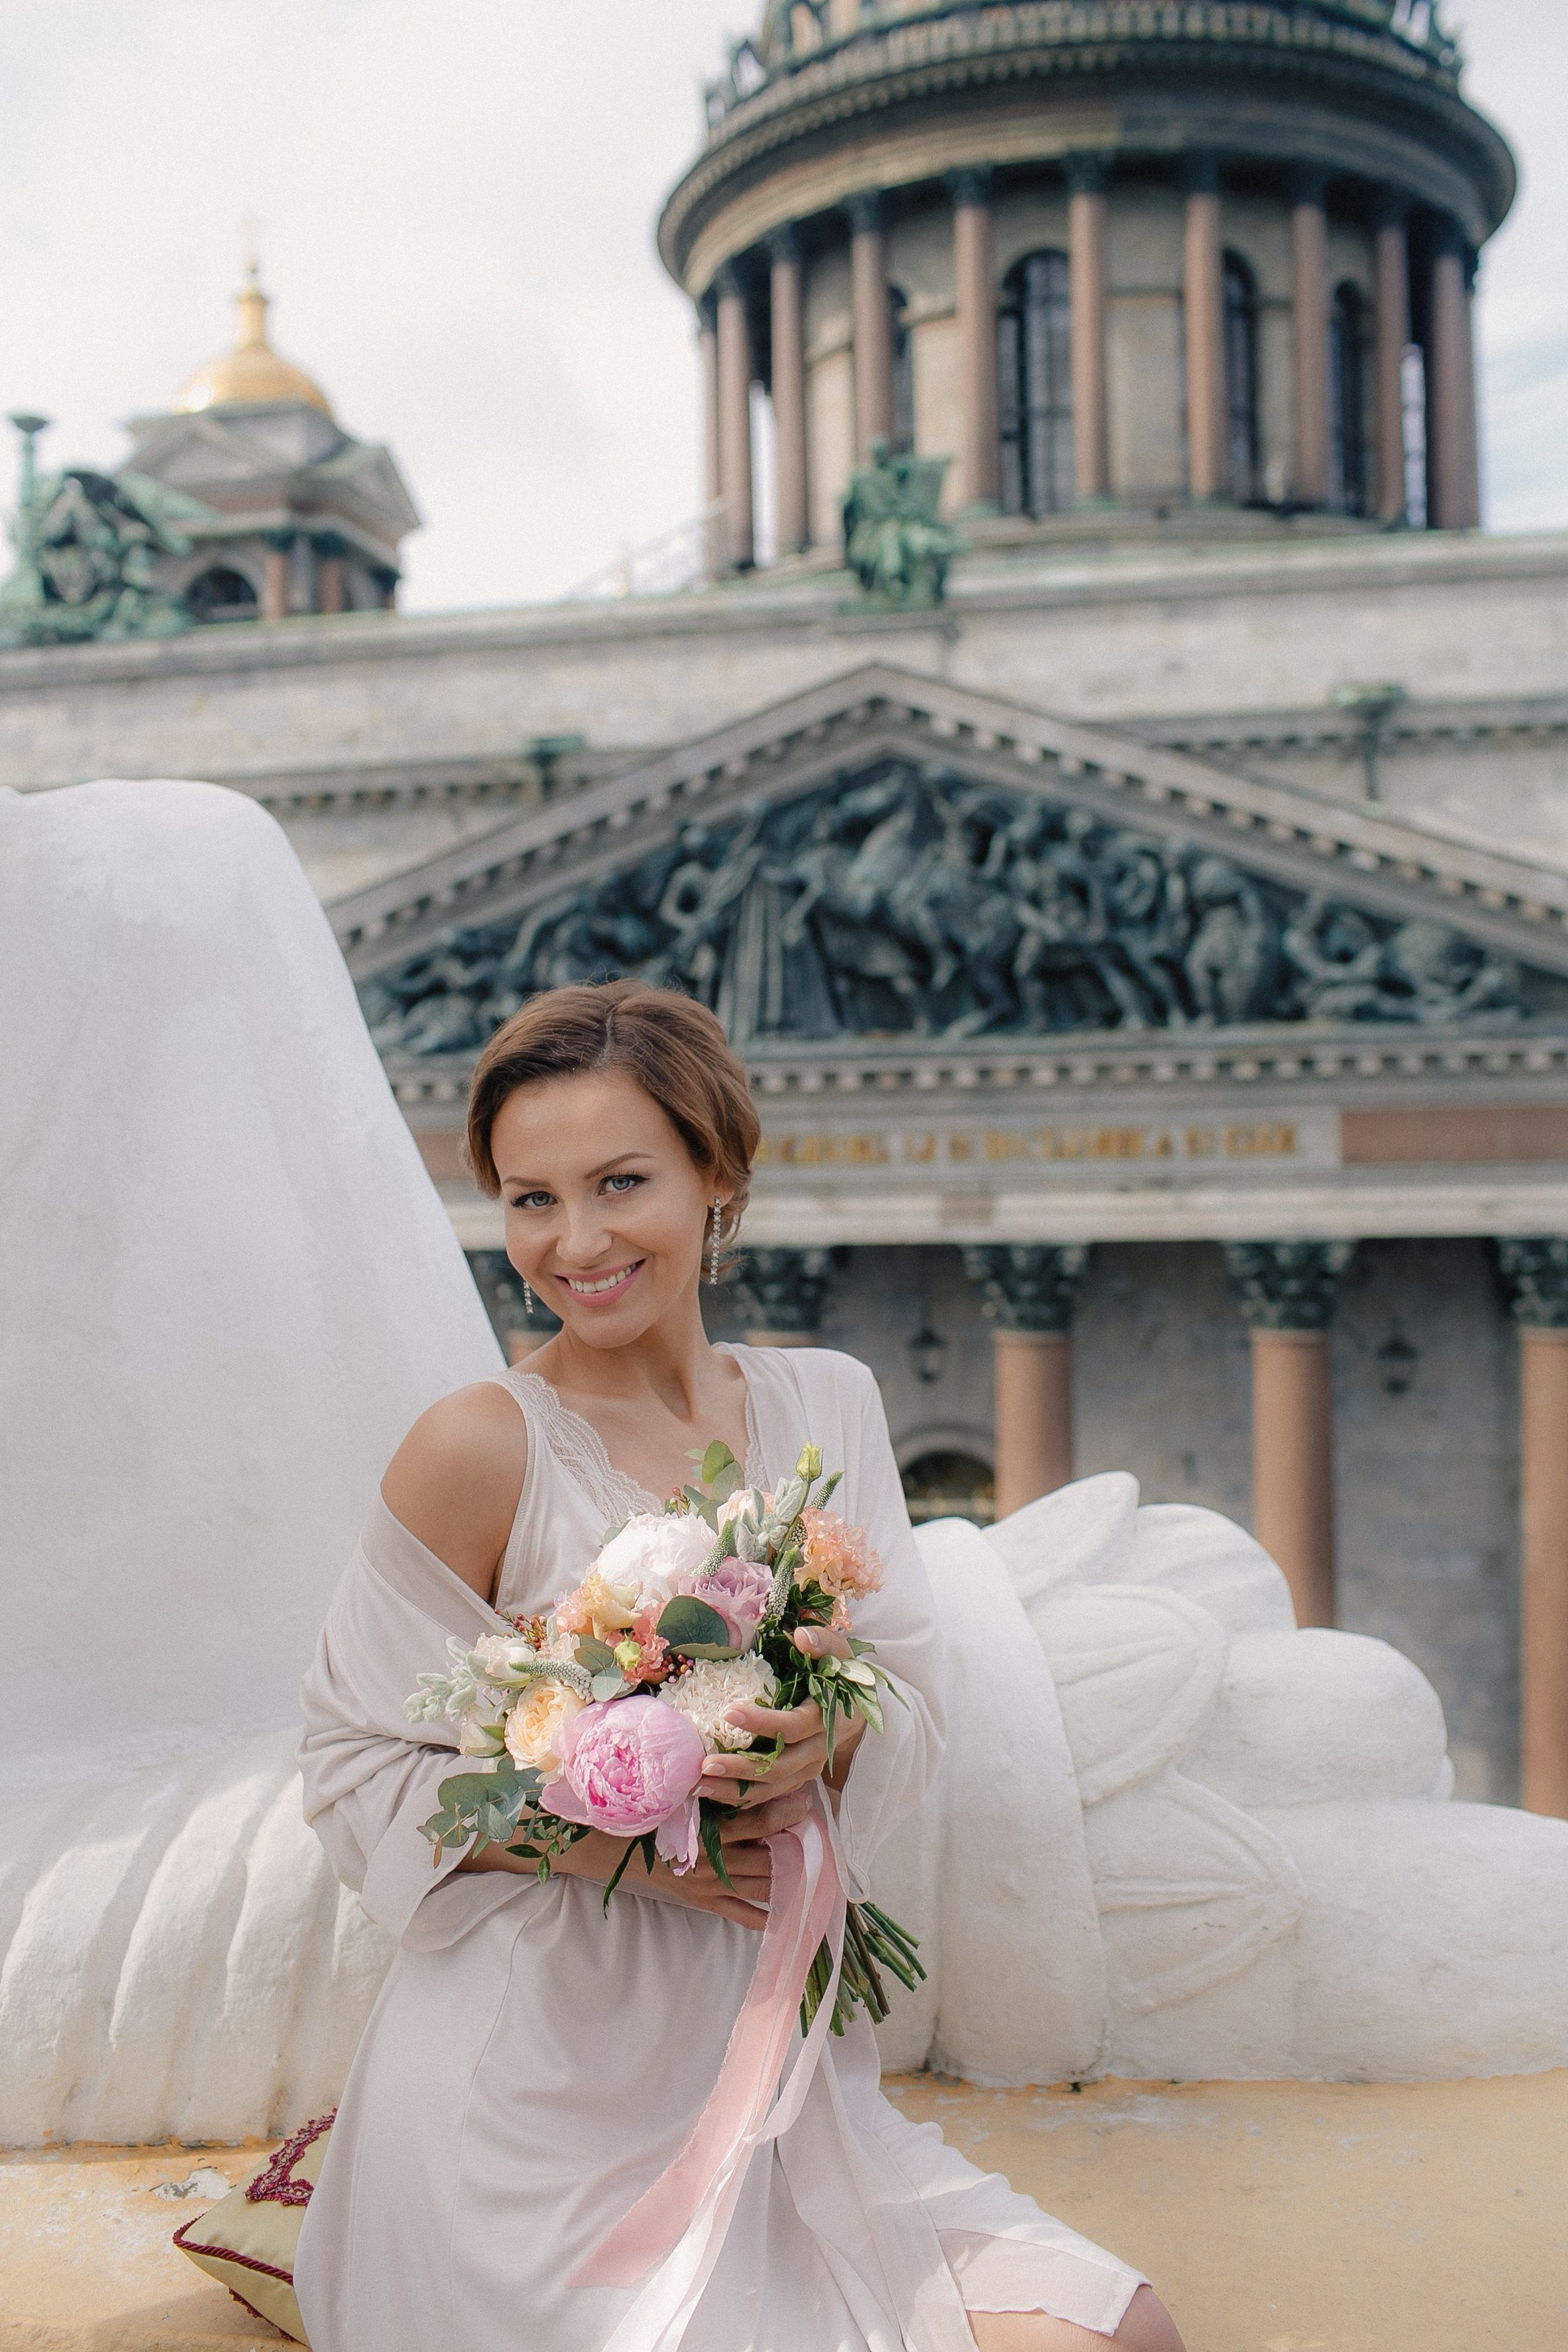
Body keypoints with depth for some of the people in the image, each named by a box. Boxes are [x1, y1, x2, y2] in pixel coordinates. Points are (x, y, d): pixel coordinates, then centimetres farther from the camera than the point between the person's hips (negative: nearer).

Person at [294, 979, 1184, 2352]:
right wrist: (617, 1838, -21)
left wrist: (825, 1740, -18)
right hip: (541, 2102, -5)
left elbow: (914, 1706, 5)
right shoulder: (480, 1448, -12)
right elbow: (359, 1765, -8)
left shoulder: (823, 1404, 4)